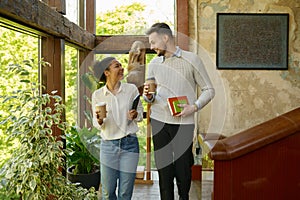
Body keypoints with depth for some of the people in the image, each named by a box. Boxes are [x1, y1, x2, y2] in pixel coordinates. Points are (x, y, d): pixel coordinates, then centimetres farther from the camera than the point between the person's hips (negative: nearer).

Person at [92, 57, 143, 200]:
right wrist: (99, 121, -17)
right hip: (108, 145, 0)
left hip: (130, 144, 0)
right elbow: (96, 123, 6)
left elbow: (140, 112, 9)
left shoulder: (131, 89, -3)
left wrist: (135, 115, -13)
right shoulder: (97, 95, -3)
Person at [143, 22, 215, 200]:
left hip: (184, 122, -3)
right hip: (159, 121, 3)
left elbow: (209, 90, 3)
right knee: (163, 167, 5)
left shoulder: (192, 60, 0)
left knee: (183, 169, 3)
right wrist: (148, 95, -5)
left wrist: (194, 107, -13)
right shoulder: (154, 64, 11)